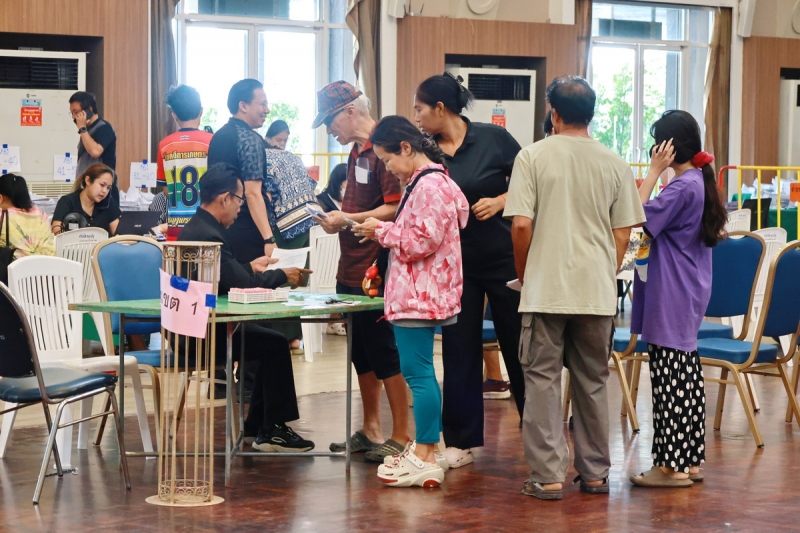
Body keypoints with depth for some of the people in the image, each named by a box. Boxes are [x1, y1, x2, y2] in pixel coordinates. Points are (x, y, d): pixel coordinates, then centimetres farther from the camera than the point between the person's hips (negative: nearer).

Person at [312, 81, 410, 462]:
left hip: (375, 270, -10)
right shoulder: (357, 151, 14)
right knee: (361, 352, 15)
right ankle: (370, 431, 24)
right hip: (351, 270, 10)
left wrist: (348, 219, -17)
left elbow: (395, 208, -22)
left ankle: (401, 437, 4)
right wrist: (338, 220, 6)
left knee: (384, 352, -3)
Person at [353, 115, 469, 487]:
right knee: (420, 373, 15)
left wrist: (382, 232, -11)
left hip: (419, 296, -11)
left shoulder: (429, 186, -17)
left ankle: (425, 458, -6)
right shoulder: (423, 181, 17)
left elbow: (423, 240, -22)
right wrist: (384, 230, 10)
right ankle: (424, 450, 23)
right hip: (414, 294, 11)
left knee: (418, 373, -8)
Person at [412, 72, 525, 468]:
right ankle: (461, 440, 13)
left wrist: (500, 201, -17)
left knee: (519, 345, 5)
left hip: (504, 258, -3)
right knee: (459, 349, 5)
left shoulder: (493, 138, -8)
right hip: (456, 261, 4)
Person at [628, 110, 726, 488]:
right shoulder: (700, 182, 12)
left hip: (672, 298, -10)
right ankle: (690, 461, 18)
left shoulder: (682, 187, -17)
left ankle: (671, 464, -4)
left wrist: (654, 171, -15)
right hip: (689, 296, 10)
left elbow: (639, 219, -18)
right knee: (687, 379, 12)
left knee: (670, 380, -7)